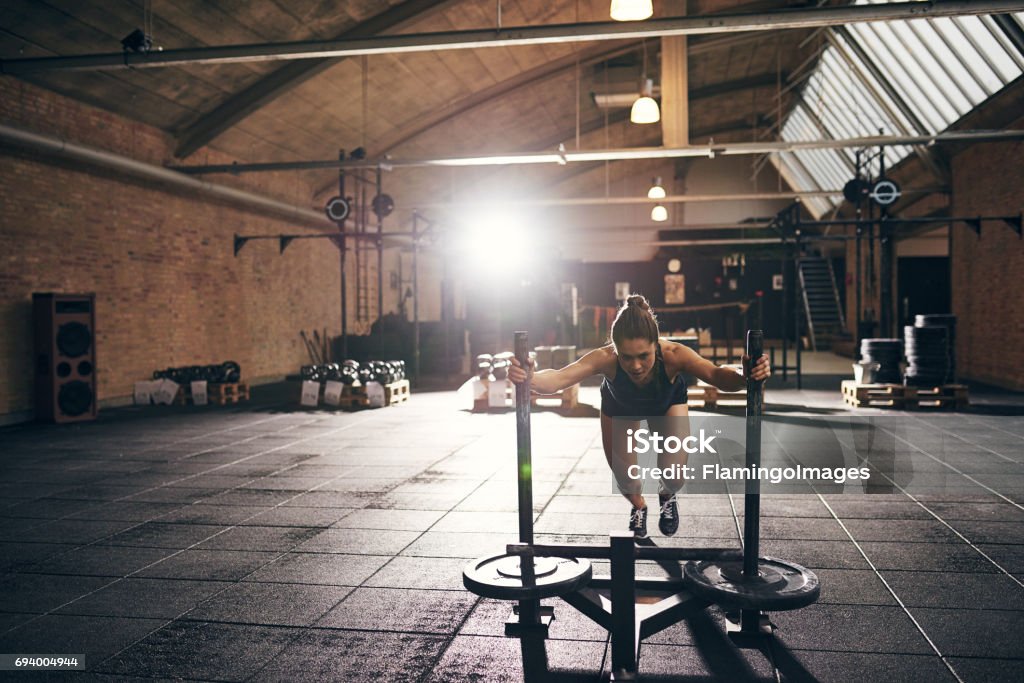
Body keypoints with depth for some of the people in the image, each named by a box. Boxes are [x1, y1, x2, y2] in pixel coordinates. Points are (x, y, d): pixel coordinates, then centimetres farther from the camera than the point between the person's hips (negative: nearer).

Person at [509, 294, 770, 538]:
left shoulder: (672, 354, -44)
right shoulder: (605, 358, -44)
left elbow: (715, 374, -57)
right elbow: (558, 378, -55)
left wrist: (743, 378, -77)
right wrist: (531, 378, -75)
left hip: (667, 403, 0)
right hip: (619, 407, 1)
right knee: (624, 477, 2)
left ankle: (667, 496, 27)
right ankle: (638, 506, 40)